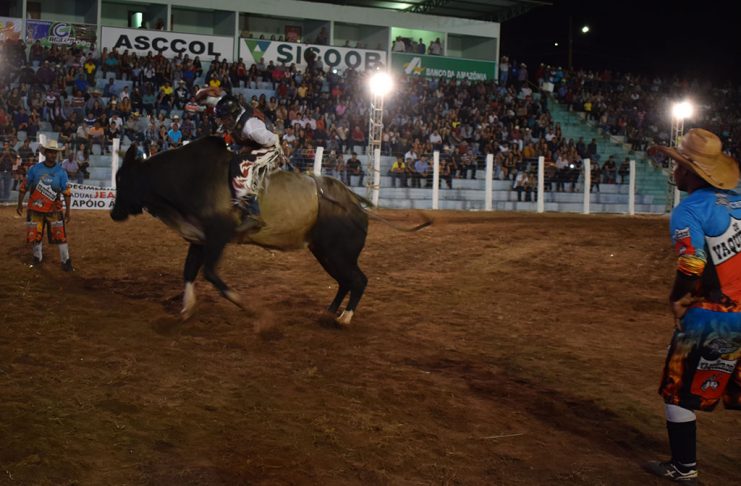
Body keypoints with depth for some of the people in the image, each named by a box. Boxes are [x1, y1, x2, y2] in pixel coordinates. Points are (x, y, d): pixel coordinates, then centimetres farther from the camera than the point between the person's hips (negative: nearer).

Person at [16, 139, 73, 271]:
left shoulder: (61, 172, -2)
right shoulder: (35, 169, -2)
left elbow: (67, 192, -2)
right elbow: (23, 187, 6)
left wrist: (67, 211, -6)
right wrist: (20, 204, 7)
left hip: (54, 210, -1)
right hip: (35, 209, 1)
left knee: (60, 235, -8)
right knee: (34, 235, 8)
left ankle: (66, 261, 1)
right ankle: (37, 257, 30)